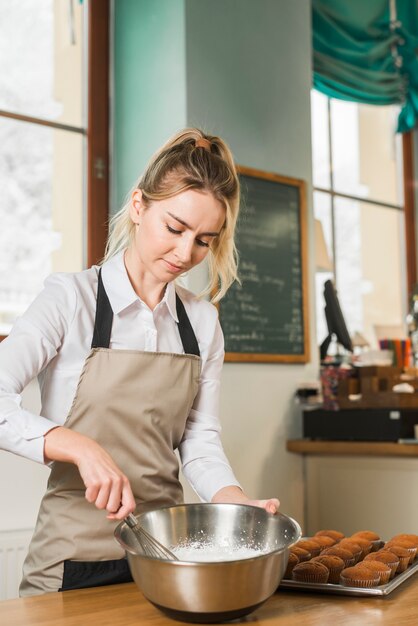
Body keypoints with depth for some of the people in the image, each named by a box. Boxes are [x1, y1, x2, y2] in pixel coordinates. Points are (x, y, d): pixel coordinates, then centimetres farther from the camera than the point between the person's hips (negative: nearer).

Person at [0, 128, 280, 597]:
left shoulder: (202, 321, 4)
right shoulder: (71, 298, -10)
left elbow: (200, 443, 4)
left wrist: (240, 504, -13)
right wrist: (81, 447, -33)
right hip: (76, 557, -4)